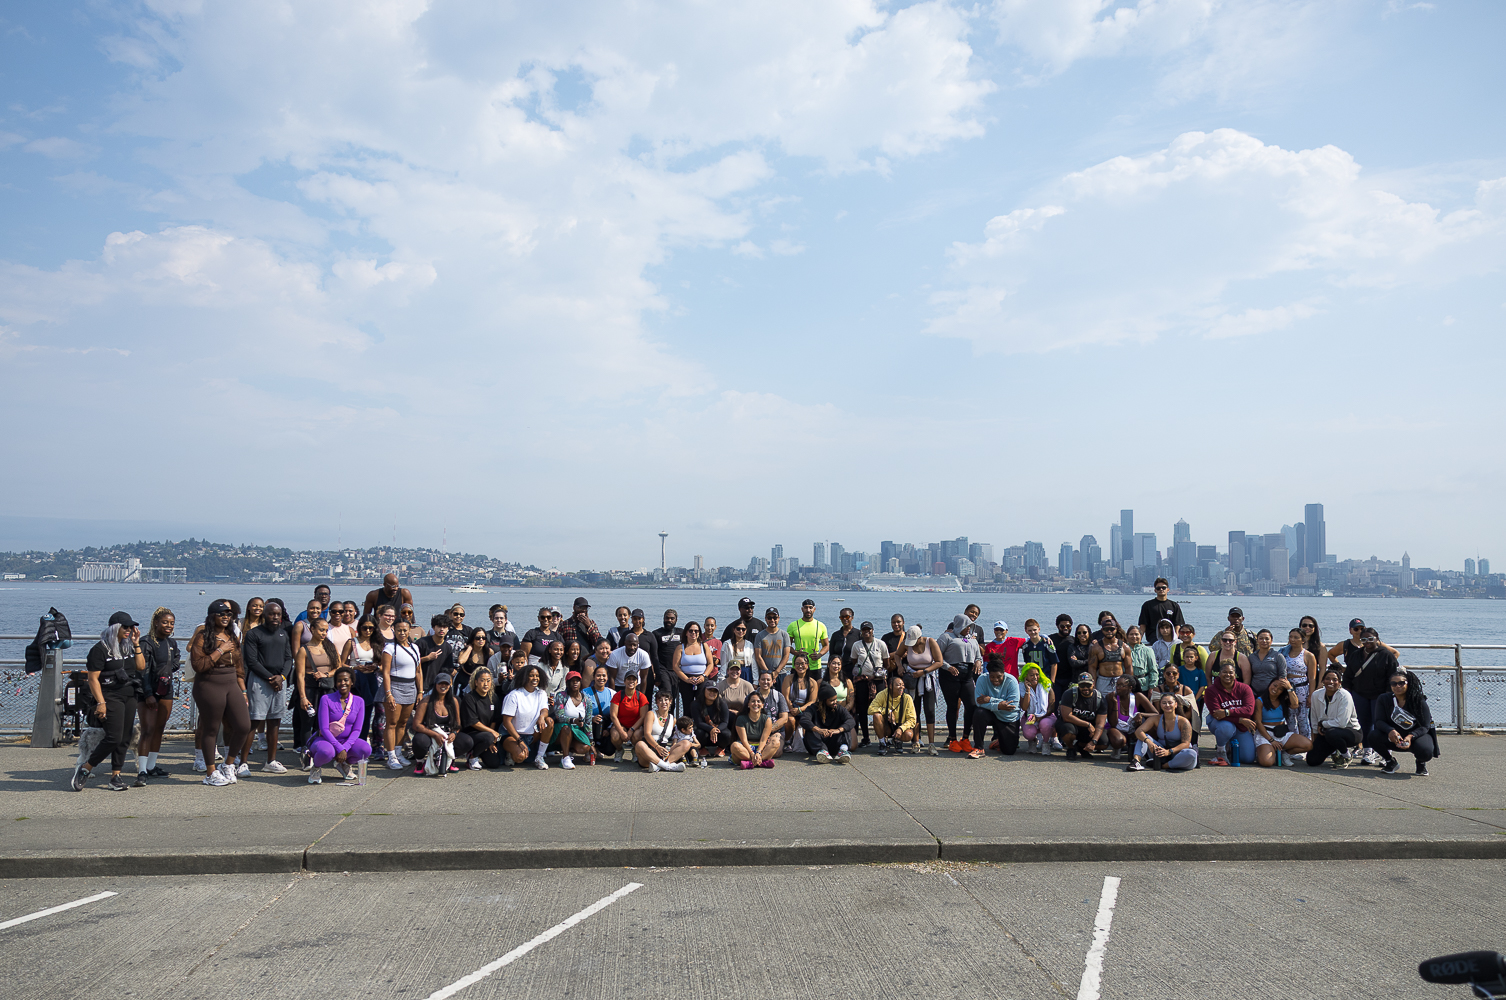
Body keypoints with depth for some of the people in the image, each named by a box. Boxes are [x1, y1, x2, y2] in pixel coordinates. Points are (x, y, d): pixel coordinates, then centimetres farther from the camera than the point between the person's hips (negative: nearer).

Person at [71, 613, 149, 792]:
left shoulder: (128, 647, 14)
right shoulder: (100, 649, -8)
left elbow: (141, 667, 7)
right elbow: (93, 678, -12)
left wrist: (136, 645, 1)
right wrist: (100, 703, -18)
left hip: (129, 697, 7)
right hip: (110, 698, -7)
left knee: (125, 739, 5)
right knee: (114, 737, -14)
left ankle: (115, 776, 10)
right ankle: (84, 769, 2)